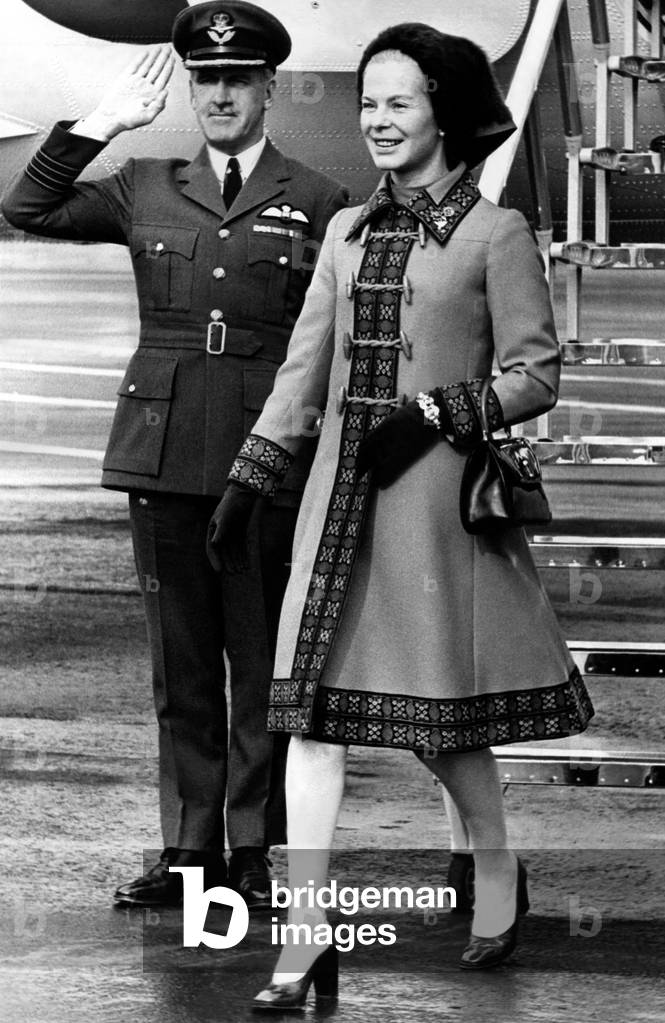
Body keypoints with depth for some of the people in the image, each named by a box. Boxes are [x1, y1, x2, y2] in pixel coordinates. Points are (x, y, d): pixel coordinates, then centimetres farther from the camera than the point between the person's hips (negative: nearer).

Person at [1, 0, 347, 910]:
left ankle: (254, 851, 8)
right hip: (165, 454, 3)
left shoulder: (317, 202, 5)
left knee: (263, 660, 1)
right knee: (180, 661, 7)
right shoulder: (146, 189, 12)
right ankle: (188, 846, 14)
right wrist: (103, 121, 0)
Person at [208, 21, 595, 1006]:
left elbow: (536, 375, -3)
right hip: (341, 487, 5)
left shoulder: (495, 233, -2)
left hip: (437, 489, -5)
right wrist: (246, 479, 14)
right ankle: (305, 939, -4)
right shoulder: (348, 232, 12)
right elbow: (303, 368, 16)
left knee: (442, 707, 3)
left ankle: (497, 873, 30)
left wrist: (436, 413, -13)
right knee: (312, 702, -4)